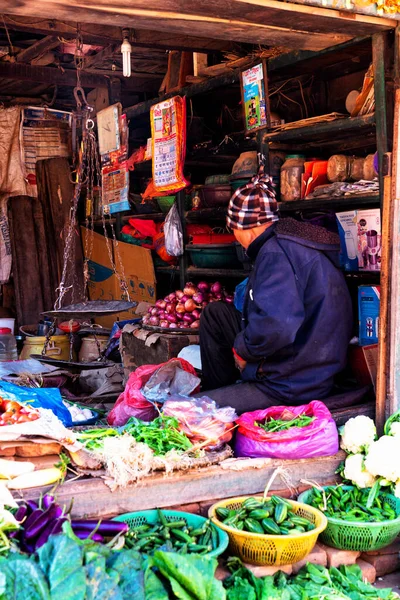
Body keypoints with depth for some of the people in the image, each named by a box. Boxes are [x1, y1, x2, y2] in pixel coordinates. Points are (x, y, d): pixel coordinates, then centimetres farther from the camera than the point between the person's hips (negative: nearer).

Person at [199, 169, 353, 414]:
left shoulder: (275, 252, -21)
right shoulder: (290, 243, 10)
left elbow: (277, 326, -36)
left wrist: (241, 349, -17)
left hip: (291, 388, -10)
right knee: (215, 313, 20)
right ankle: (218, 393, 24)